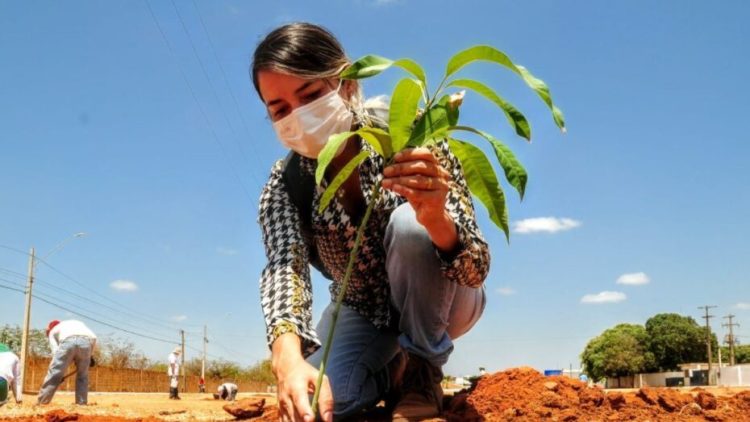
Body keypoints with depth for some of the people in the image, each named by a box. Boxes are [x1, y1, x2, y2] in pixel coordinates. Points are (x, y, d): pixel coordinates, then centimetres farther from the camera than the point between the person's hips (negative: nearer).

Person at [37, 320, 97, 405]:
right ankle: (81, 403, 14)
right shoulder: (77, 323, 44)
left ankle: (41, 402, 5)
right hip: (86, 340, 3)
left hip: (68, 341, -2)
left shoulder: (53, 331, 35)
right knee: (82, 376, 17)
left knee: (54, 373, 5)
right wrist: (90, 356, 33)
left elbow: (55, 351, 19)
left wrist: (60, 375, 19)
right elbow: (93, 337, 26)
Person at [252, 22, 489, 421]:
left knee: (408, 224, -34)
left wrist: (435, 219, -56)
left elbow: (476, 269, -32)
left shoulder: (410, 138, -26)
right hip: (362, 310, 3)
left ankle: (420, 372, -10)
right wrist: (288, 356, -55)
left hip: (436, 303, -2)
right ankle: (392, 371, 10)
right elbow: (283, 267, -33)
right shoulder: (283, 186, -17)